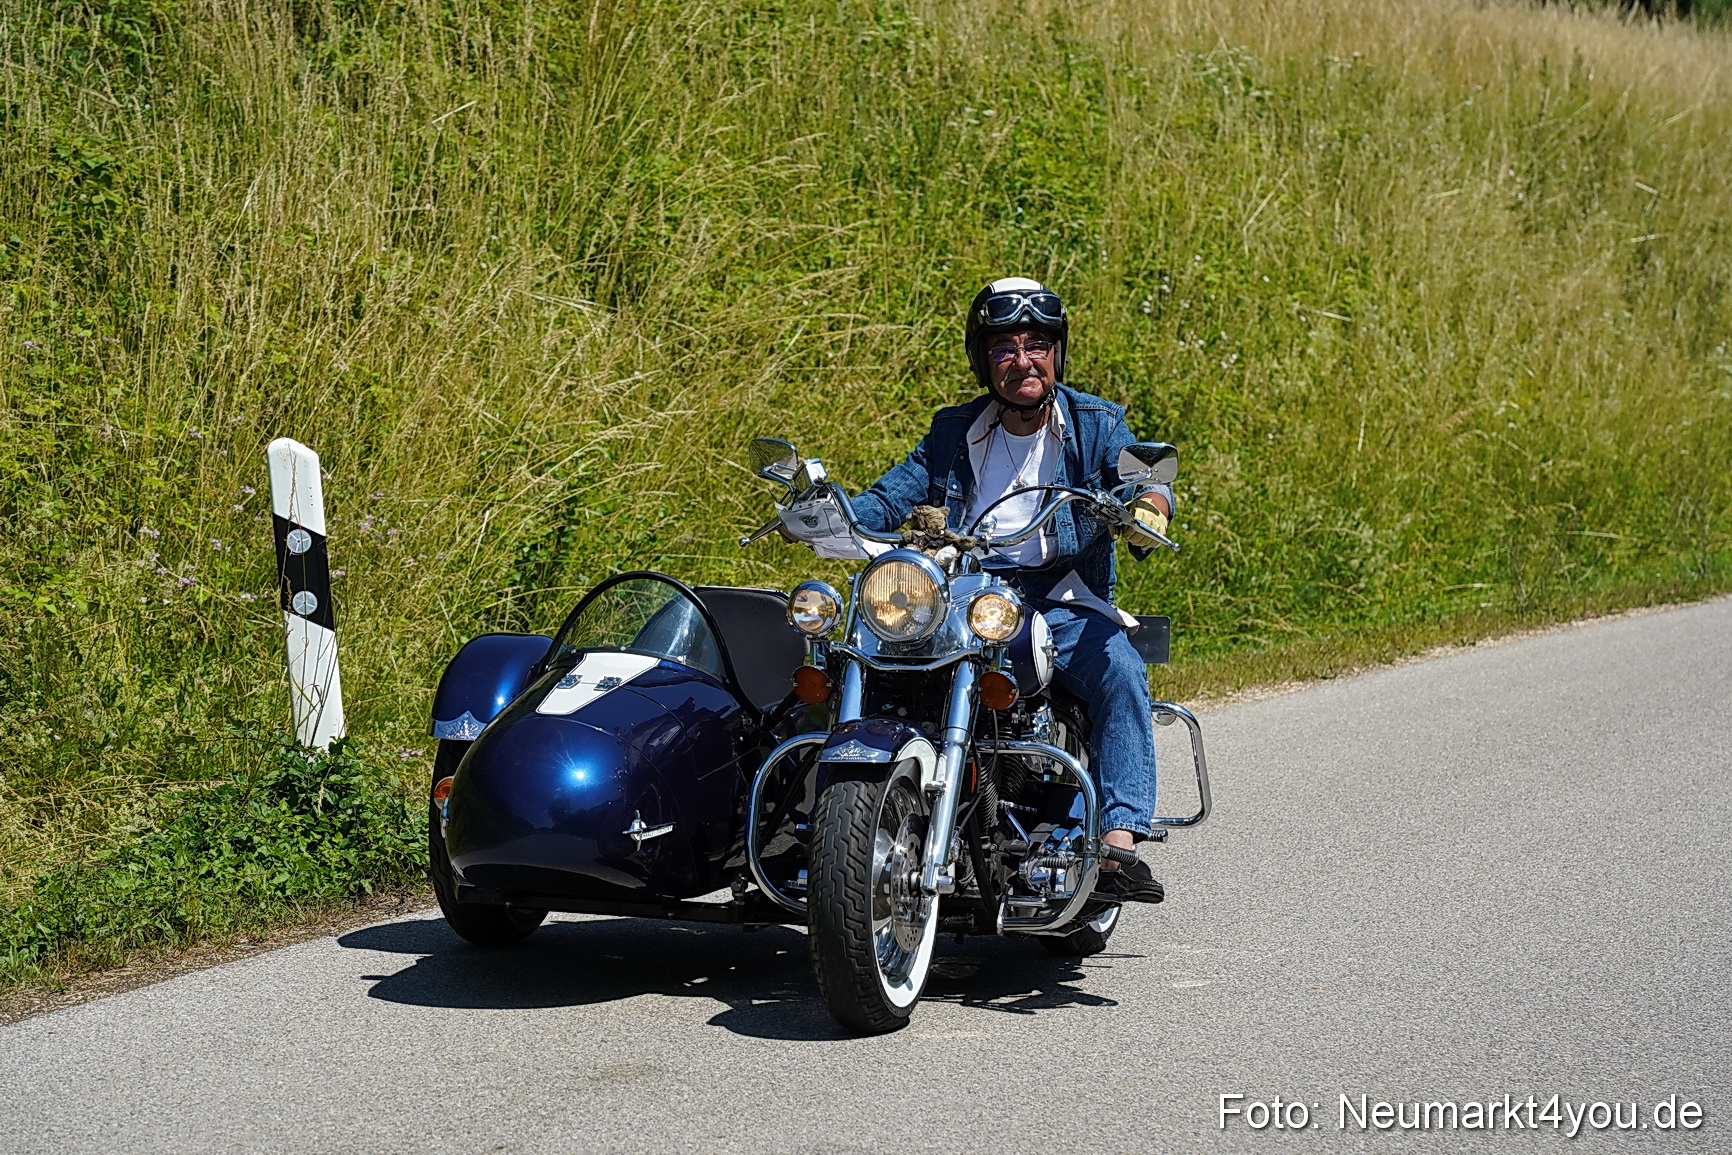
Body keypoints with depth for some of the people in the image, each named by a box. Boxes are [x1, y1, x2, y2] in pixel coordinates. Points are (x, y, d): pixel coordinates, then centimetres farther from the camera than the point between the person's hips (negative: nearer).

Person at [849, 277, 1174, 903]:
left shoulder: (1095, 423, 6)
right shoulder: (954, 432, 13)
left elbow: (1142, 473, -10)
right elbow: (890, 499, 6)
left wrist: (1148, 504, -36)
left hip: (1064, 605, -2)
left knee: (1120, 673, -32)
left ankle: (1118, 848, -37)